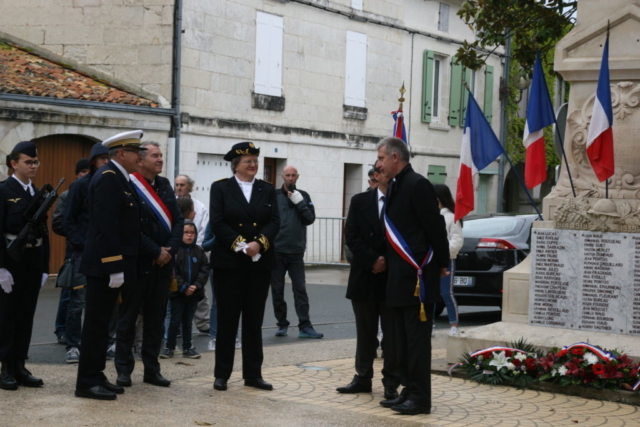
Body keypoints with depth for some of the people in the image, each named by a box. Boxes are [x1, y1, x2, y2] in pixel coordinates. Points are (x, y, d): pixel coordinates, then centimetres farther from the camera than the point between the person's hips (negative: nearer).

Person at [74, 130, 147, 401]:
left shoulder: (119, 179, 15)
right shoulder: (108, 178, -15)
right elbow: (106, 227, -22)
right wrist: (115, 267, -23)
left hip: (110, 266, 10)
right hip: (104, 266, -10)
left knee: (101, 323, 13)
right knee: (96, 324, -4)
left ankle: (96, 377, 20)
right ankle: (87, 383, 1)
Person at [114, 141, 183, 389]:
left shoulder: (165, 185, 11)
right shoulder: (129, 186, -10)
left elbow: (178, 220, 8)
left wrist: (170, 249, -7)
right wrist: (156, 252, -14)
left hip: (163, 264, 6)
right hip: (138, 263, -6)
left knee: (155, 319, 10)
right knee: (128, 318, 4)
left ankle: (152, 369, 16)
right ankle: (124, 369, 10)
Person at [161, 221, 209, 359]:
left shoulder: (199, 251, 4)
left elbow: (204, 270, 1)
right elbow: (172, 272, -13)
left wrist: (196, 285, -11)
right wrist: (184, 287, -15)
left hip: (194, 292, 3)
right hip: (177, 292, -3)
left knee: (188, 321, 12)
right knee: (175, 321, 2)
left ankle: (187, 348, 19)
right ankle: (169, 347, 11)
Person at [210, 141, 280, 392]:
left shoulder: (267, 190, 10)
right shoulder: (220, 188, 2)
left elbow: (274, 222, 1)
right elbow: (217, 223, -8)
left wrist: (258, 243, -16)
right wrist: (240, 245, -17)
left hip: (260, 263, 3)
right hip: (229, 263, -3)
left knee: (254, 320, 6)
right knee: (227, 319, 2)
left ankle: (253, 374, 13)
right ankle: (222, 374, 9)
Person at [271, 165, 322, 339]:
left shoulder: (303, 196, 7)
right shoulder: (274, 195, 1)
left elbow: (310, 219, -1)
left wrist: (299, 203, -12)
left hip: (296, 251, 1)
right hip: (276, 251, -1)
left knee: (300, 289, -2)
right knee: (277, 290, 5)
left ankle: (305, 326, -2)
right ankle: (282, 324, 16)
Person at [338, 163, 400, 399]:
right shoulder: (360, 201, 5)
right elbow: (351, 236, -2)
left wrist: (387, 262, -14)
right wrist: (373, 260, -13)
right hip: (364, 278, 2)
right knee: (365, 333, 11)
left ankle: (391, 383, 8)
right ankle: (363, 378, 20)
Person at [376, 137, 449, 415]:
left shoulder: (417, 185, -13)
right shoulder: (395, 187, 14)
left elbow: (435, 227, -14)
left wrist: (441, 264, -8)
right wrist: (385, 261, 12)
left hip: (417, 277, -9)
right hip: (398, 277, 10)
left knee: (417, 339, -5)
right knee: (400, 339, 13)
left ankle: (420, 398, 1)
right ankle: (409, 391, 22)